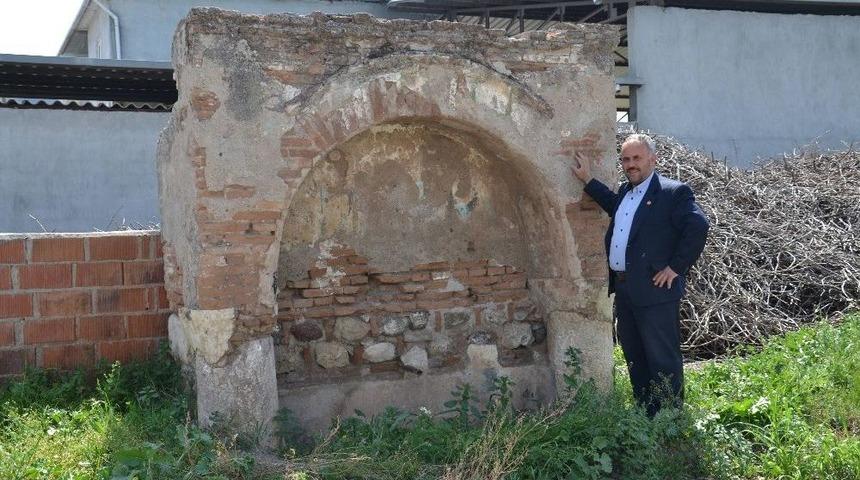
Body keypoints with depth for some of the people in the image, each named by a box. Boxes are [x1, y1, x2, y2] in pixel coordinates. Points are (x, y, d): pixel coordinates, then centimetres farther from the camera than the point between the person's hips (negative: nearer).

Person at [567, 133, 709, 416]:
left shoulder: (674, 193, -8)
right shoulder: (625, 192, 20)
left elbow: (698, 226, -17)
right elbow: (615, 206, 8)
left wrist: (676, 267, -16)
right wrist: (588, 181, 9)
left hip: (655, 289, -8)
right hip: (624, 289, 8)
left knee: (663, 358, -2)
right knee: (634, 358, 15)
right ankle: (644, 415, 26)